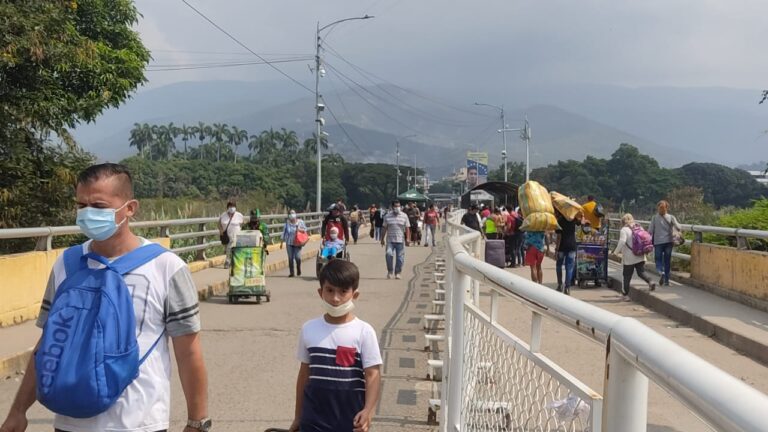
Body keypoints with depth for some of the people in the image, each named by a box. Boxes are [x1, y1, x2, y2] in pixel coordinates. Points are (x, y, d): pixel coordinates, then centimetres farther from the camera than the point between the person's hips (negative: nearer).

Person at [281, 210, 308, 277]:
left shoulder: (300, 222, 1)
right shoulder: (287, 223, 3)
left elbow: (305, 230, 7)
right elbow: (284, 232, 7)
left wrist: (300, 229, -14)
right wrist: (282, 242, 8)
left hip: (297, 243, -1)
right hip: (289, 243, 1)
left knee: (298, 257, -10)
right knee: (290, 258, 0)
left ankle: (298, 269, 18)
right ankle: (291, 272, 10)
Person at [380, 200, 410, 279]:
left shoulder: (404, 216, 4)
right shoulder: (387, 216, 6)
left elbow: (407, 228, 5)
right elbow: (384, 228, 10)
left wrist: (408, 238, -5)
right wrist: (382, 239, 7)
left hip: (400, 240, 0)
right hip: (390, 240, 0)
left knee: (400, 257, 2)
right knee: (388, 254, -16)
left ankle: (397, 273, 17)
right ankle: (390, 271, 3)